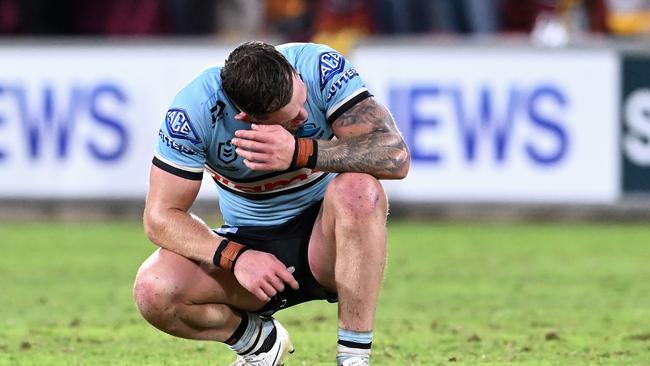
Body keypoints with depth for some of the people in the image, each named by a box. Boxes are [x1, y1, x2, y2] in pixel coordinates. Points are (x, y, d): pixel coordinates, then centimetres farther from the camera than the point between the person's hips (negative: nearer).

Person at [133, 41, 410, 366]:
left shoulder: (321, 68, -20)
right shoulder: (194, 110, -20)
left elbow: (395, 156, -28)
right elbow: (160, 216, -17)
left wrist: (299, 153, -40)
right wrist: (235, 257, -33)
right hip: (250, 244, 1)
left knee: (358, 189, -35)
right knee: (153, 291, -26)